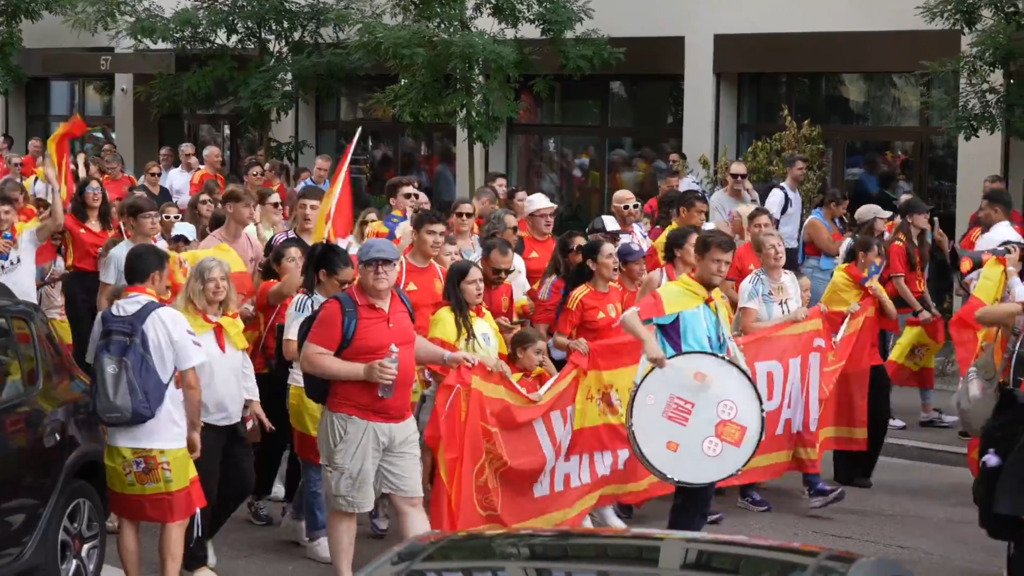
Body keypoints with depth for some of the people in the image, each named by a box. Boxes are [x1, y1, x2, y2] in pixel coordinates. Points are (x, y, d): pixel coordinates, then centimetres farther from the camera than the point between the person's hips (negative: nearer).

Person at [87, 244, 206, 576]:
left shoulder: (105, 319, 2)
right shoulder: (170, 318, -11)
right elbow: (189, 383, -9)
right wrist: (194, 429, 4)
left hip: (120, 436, 4)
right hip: (166, 437, -4)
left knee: (128, 519, 13)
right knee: (174, 519, 7)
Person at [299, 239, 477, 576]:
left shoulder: (400, 302, 8)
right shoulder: (340, 308, -14)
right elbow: (309, 360, -17)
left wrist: (446, 357, 15)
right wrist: (365, 371, -22)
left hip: (401, 422, 7)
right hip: (354, 422, -7)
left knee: (411, 500, 10)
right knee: (346, 506, 4)